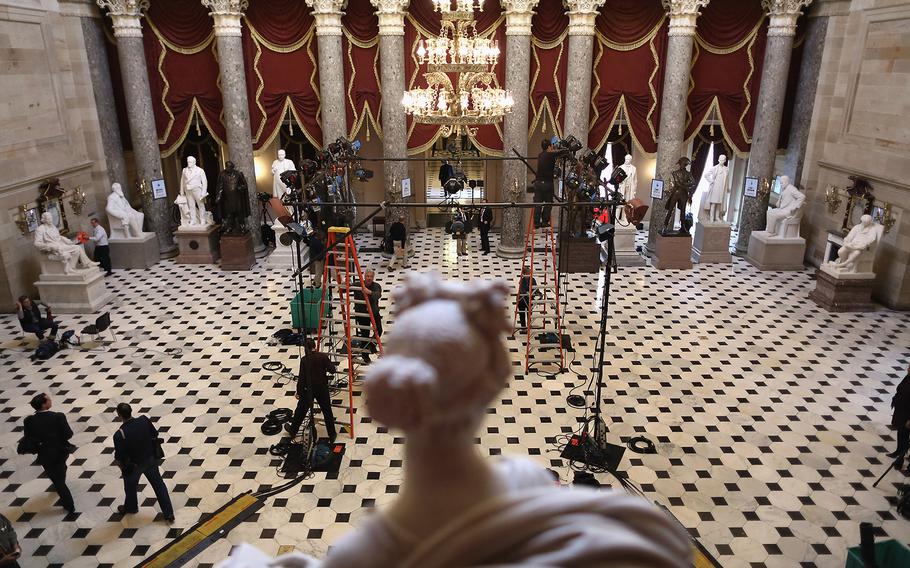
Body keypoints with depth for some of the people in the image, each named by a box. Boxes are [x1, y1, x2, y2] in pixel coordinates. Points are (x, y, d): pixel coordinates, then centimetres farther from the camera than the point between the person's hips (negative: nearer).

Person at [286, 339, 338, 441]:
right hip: (322, 388, 1)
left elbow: (301, 377, -11)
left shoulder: (304, 360, -12)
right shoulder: (323, 356, -10)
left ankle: (293, 429, 37)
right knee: (327, 411, 10)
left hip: (308, 389, 0)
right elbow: (332, 369, -9)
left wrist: (298, 391, -1)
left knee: (301, 410, 18)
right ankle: (332, 434, 15)